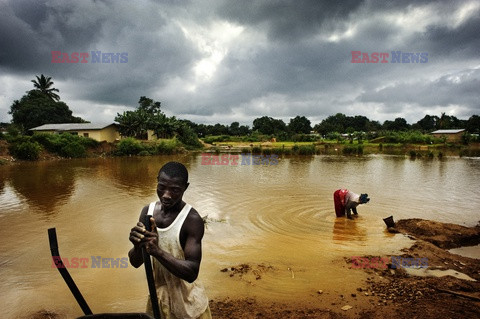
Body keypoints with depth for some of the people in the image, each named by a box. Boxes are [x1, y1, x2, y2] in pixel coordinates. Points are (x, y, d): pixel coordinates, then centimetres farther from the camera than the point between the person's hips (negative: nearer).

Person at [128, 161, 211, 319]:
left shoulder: (192, 220, -25)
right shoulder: (148, 211, -8)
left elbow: (192, 272, -26)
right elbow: (135, 262, -5)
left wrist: (157, 251, -37)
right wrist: (138, 245, -28)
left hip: (186, 302, -4)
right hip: (157, 295, 5)